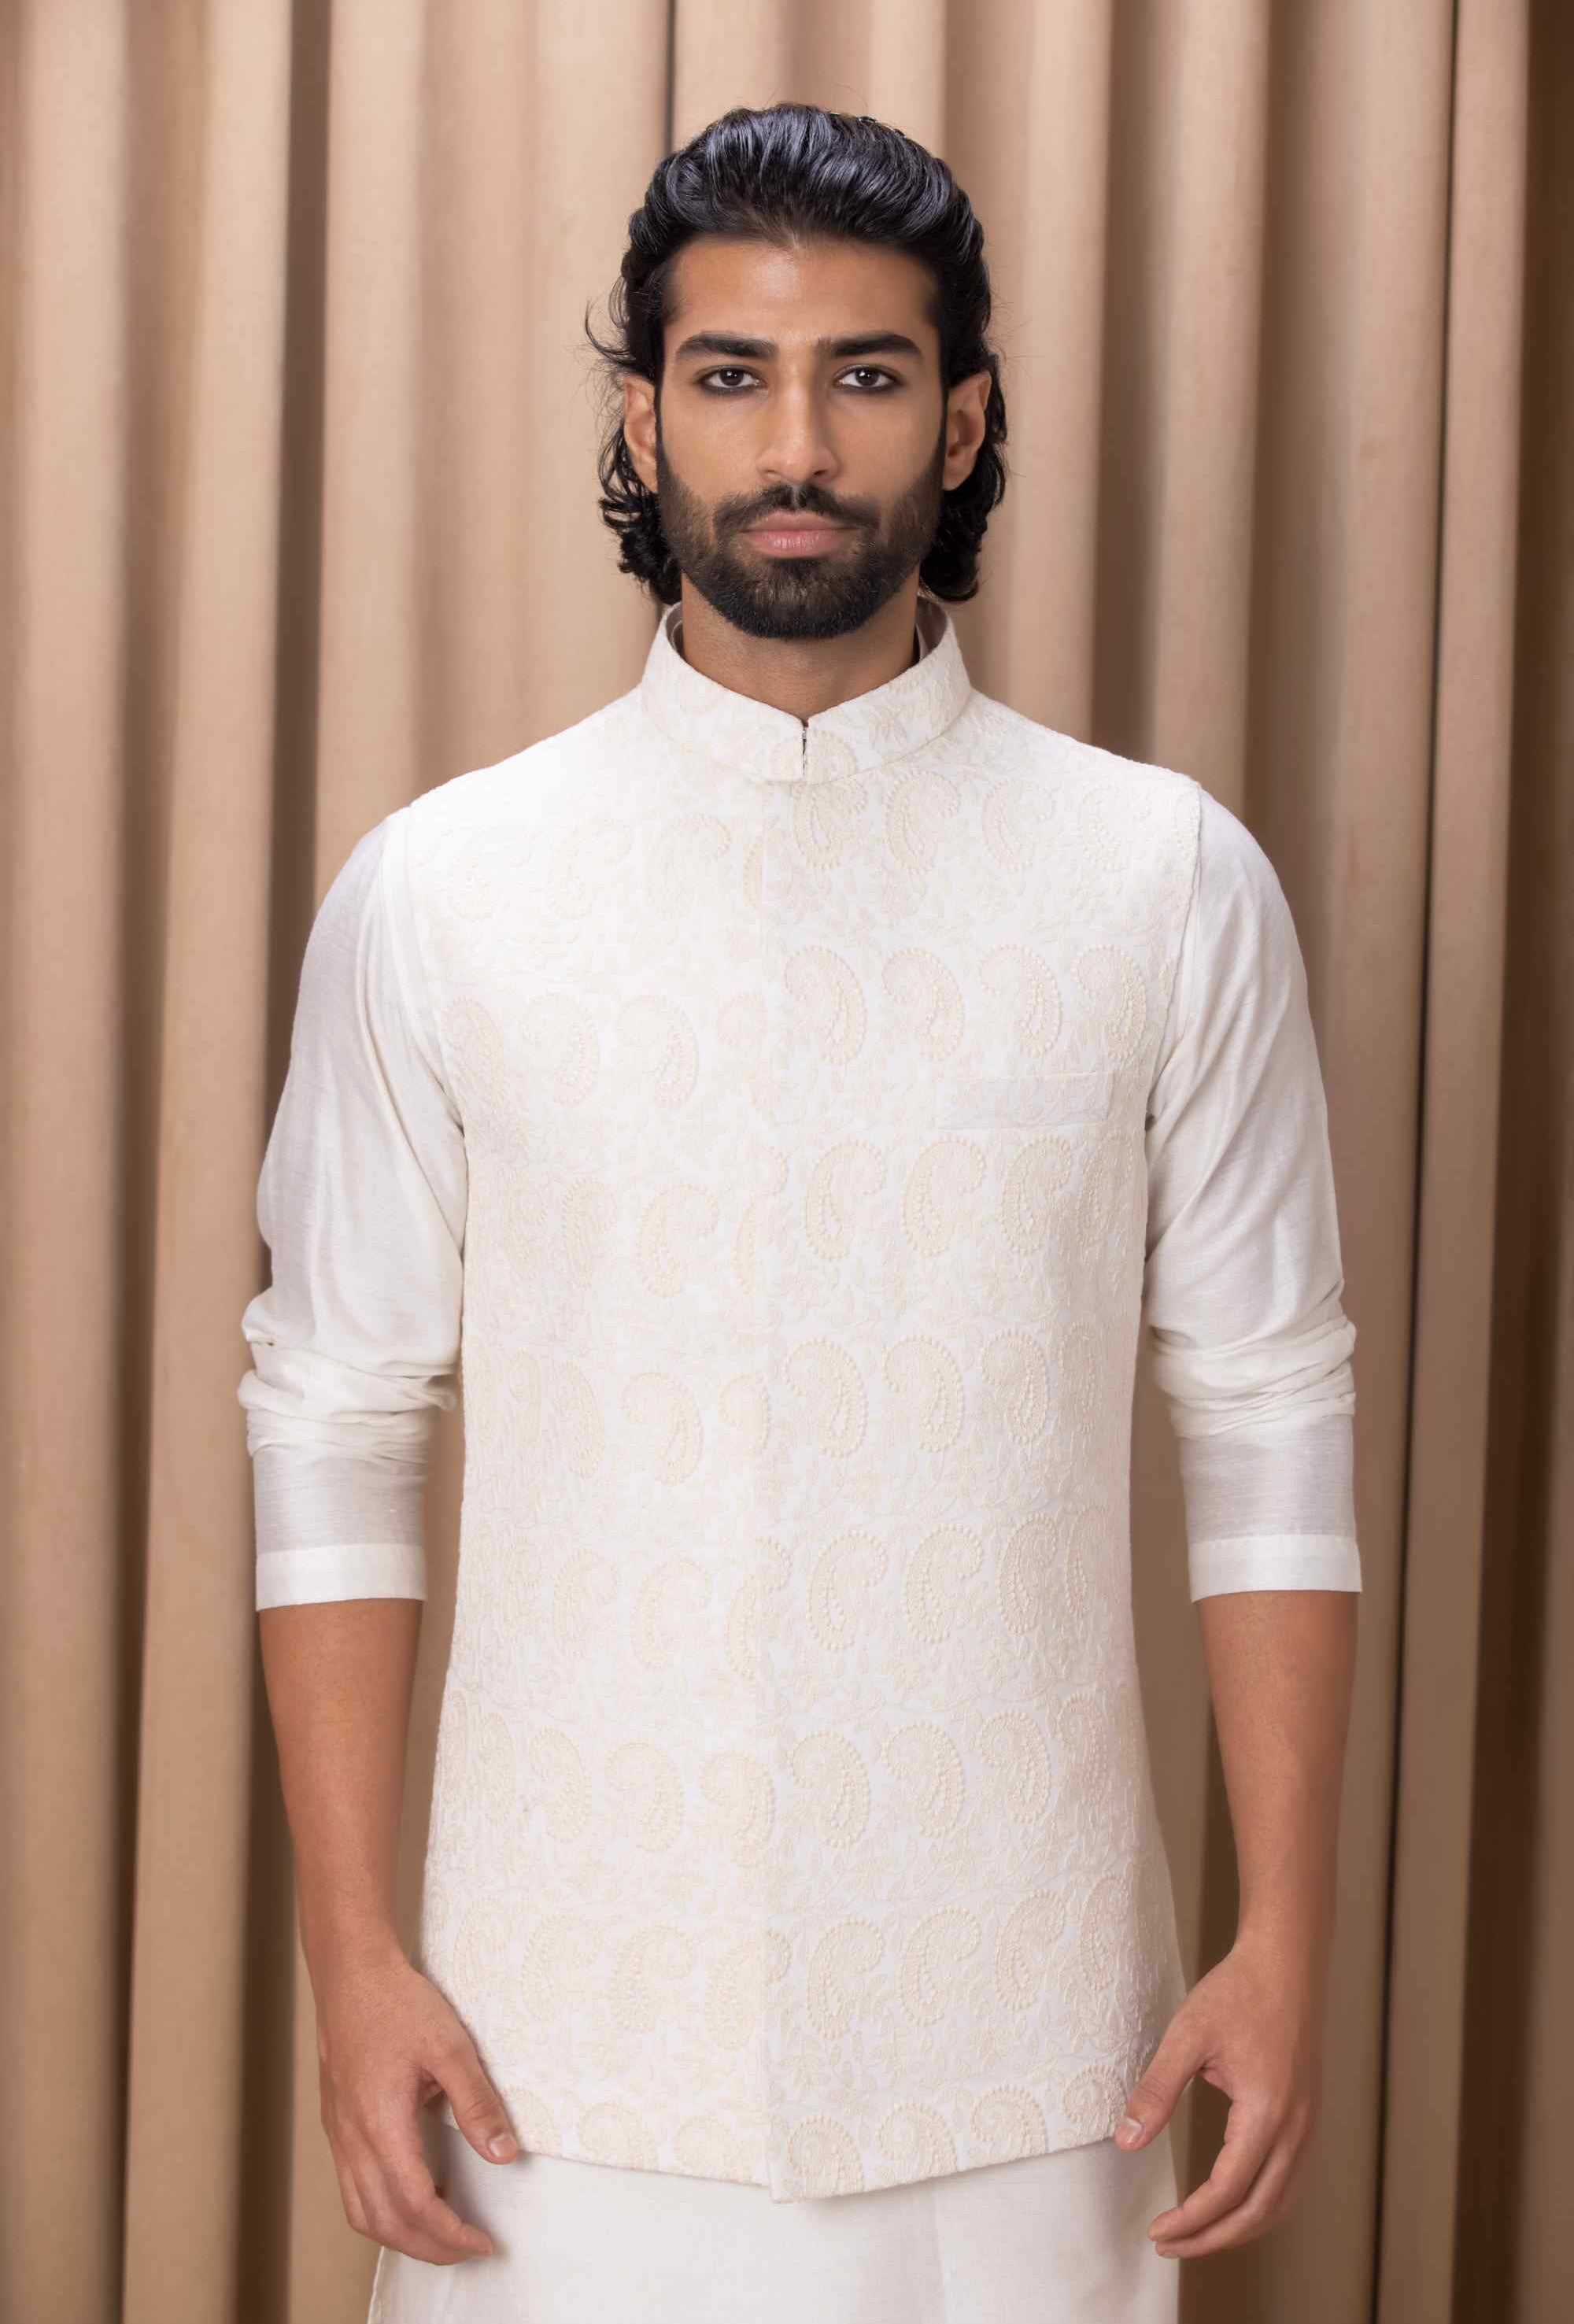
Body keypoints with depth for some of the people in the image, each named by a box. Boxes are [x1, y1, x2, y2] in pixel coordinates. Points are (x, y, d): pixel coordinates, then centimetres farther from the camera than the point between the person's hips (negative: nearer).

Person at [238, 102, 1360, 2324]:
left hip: (1024, 2033, 0)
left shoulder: (1173, 885, -1)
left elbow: (1270, 1425, 0)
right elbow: (335, 1428, 0)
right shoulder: (436, 891, -1)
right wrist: (352, 1958, -4)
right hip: (572, 2029, 0)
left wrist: (1289, 1940, -3)